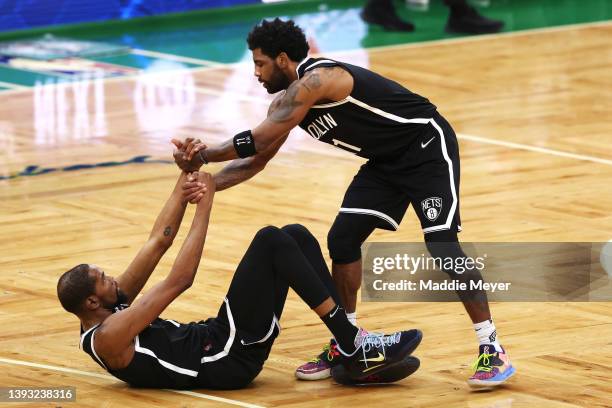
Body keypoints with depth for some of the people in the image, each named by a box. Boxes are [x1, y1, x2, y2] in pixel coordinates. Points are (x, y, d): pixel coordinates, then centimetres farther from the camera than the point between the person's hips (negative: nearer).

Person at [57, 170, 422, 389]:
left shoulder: (111, 306, 14)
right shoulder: (108, 338, -15)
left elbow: (159, 241, 13)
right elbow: (178, 282, -17)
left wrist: (186, 175, 5)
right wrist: (205, 204, -13)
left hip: (220, 339, 10)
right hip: (232, 357, -10)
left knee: (295, 236, -2)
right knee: (270, 240, -21)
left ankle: (358, 360, -3)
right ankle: (355, 345, -17)